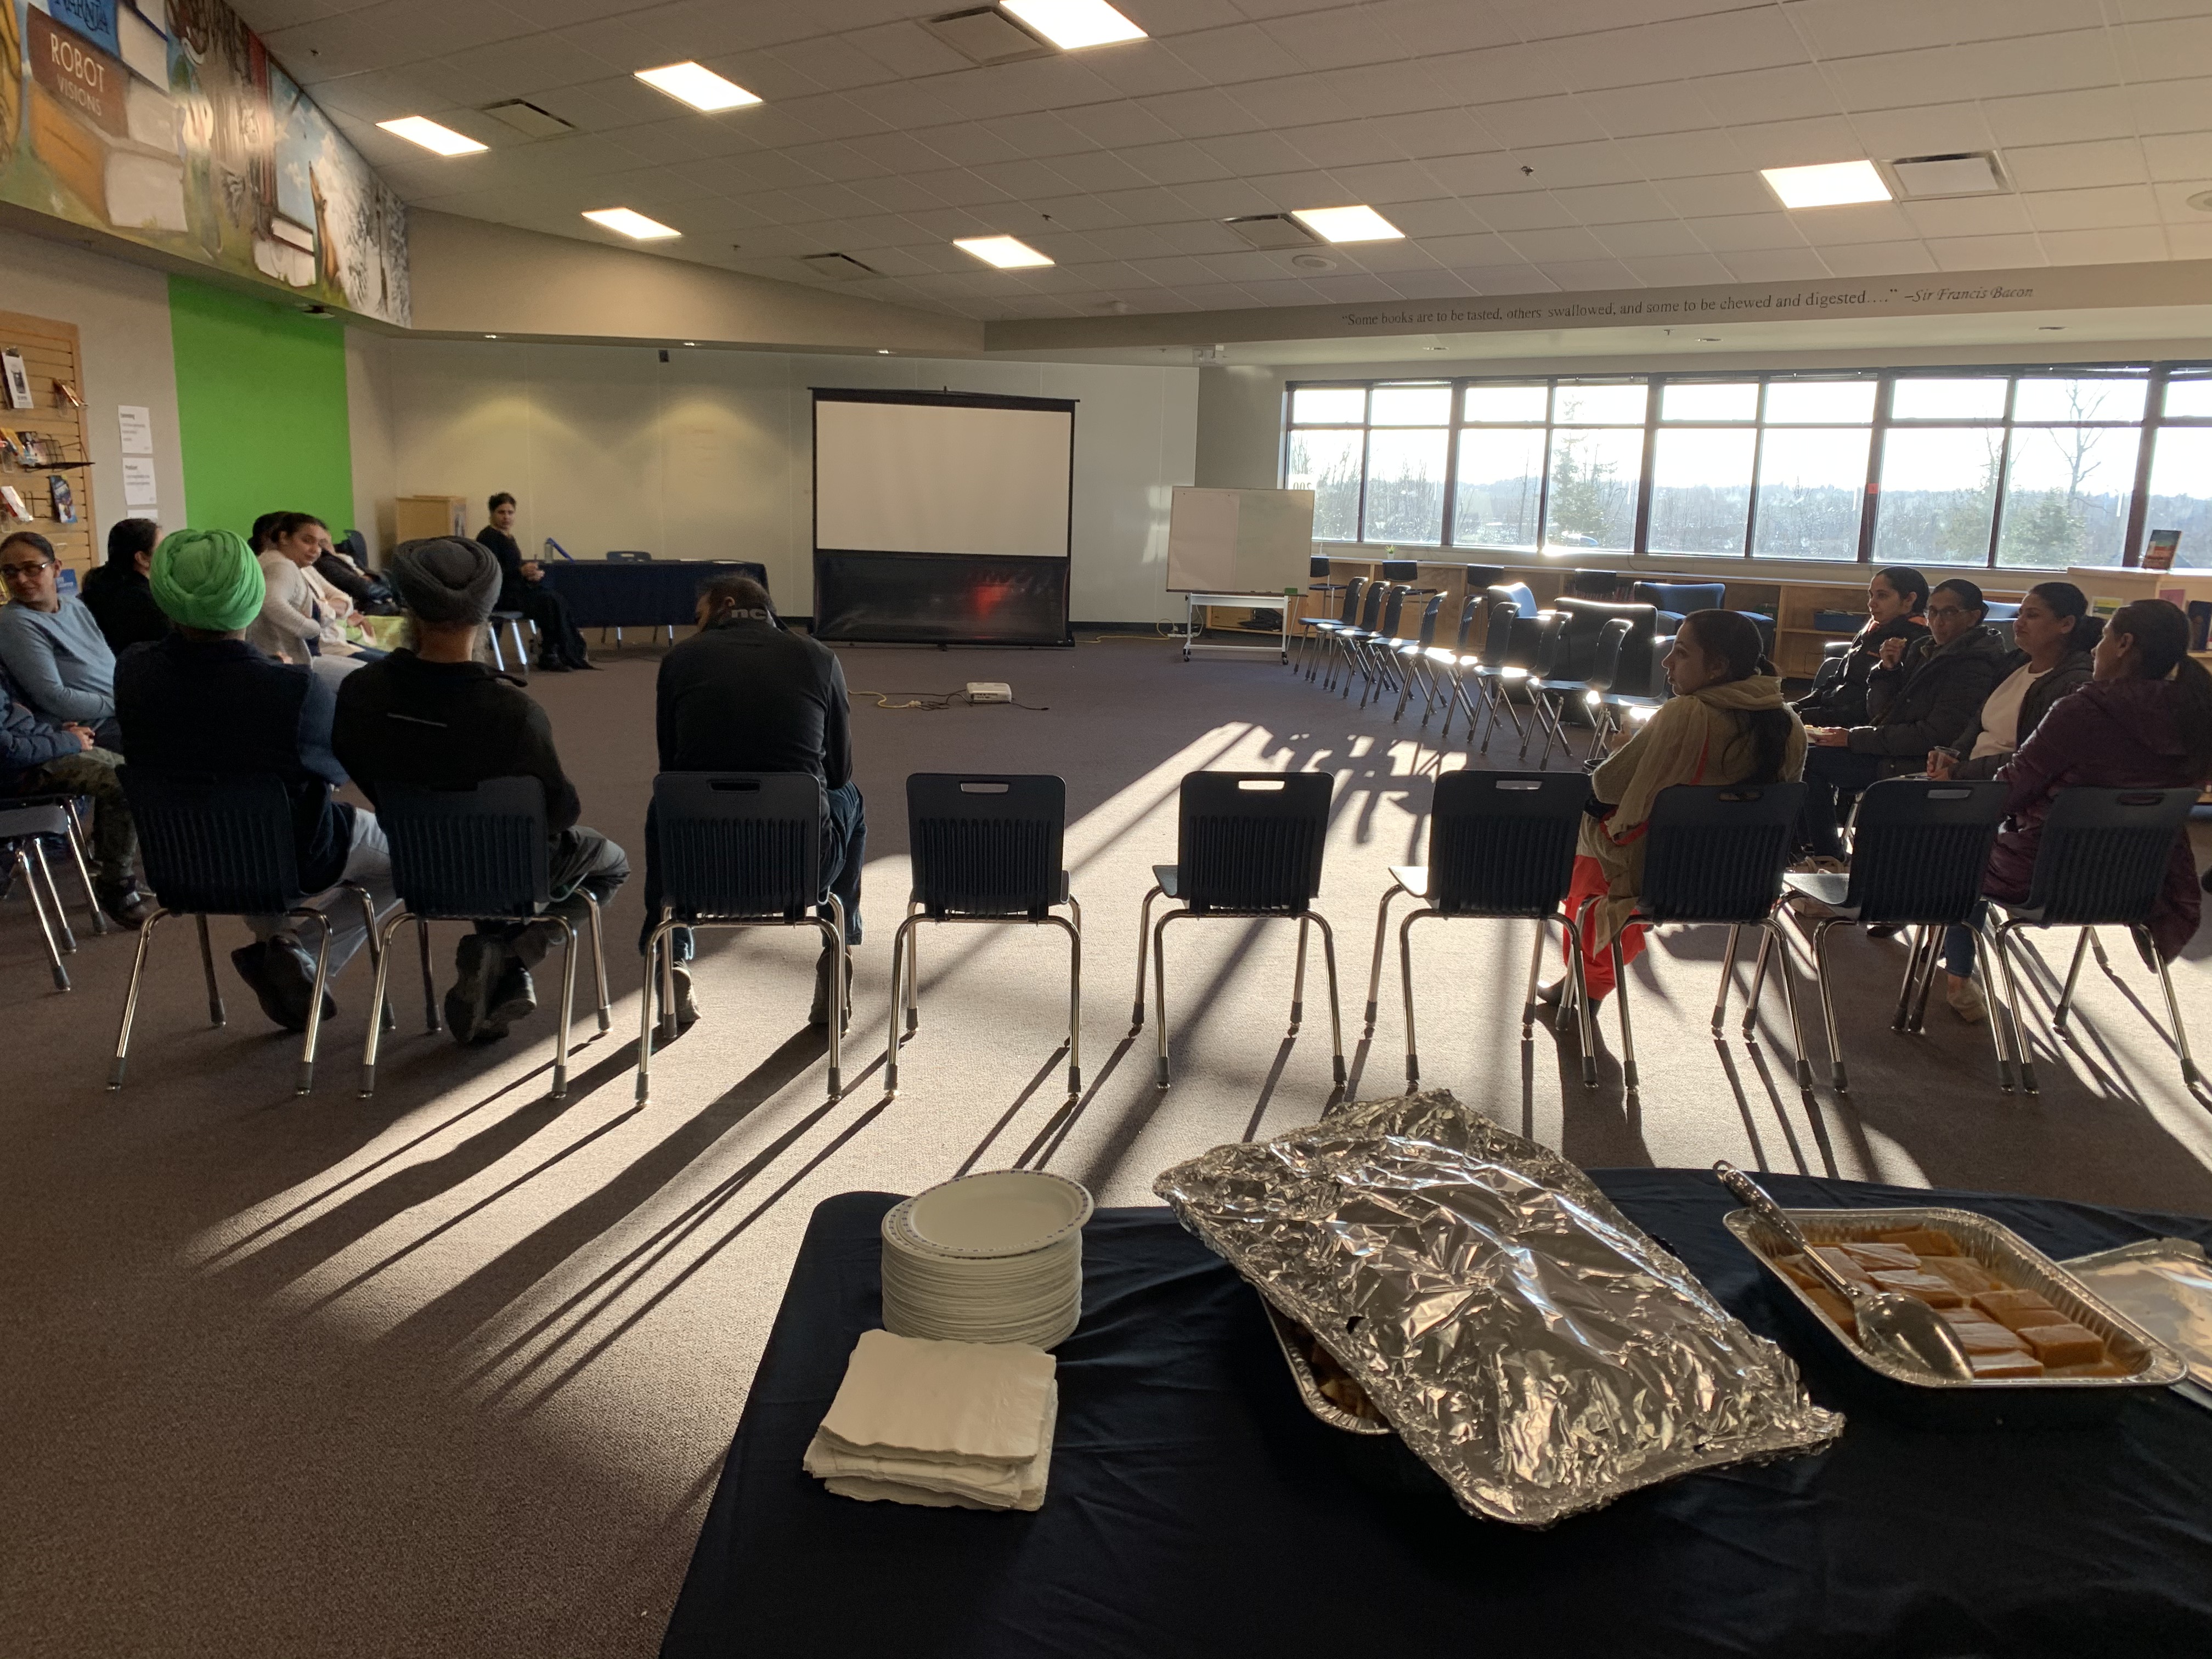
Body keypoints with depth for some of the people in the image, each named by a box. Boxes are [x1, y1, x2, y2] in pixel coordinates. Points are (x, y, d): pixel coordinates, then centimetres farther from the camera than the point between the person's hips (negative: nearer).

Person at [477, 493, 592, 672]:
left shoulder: (507, 536, 16)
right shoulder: (488, 537, -12)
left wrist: (532, 572, -1)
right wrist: (521, 571, -29)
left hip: (515, 588, 9)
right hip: (500, 594, -9)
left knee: (557, 601, -11)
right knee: (550, 603, -23)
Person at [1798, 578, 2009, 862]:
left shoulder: (1974, 666, -13)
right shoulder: (1921, 650, 13)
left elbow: (1934, 736, -19)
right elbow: (1878, 711, 12)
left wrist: (1854, 738, -17)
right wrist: (1887, 669, -7)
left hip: (1918, 766, -9)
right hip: (1892, 750, 9)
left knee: (1810, 759, -18)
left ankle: (1828, 857, -7)